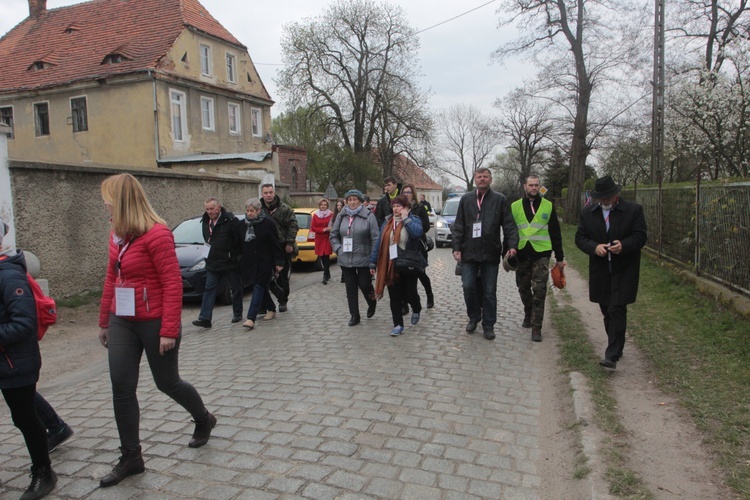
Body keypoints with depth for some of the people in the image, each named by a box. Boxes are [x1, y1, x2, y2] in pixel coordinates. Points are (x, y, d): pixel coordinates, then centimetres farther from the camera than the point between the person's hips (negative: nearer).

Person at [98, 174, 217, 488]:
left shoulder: (157, 234, -18)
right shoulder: (117, 235, 6)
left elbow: (173, 285, -20)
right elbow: (111, 279, 14)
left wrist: (169, 330, -22)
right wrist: (104, 321, 18)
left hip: (154, 323, -7)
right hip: (122, 323, 7)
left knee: (167, 382, 9)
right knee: (121, 389, 5)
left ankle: (204, 420, 38)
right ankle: (131, 457, 20)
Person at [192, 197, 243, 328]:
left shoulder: (230, 220, -14)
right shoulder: (205, 221, 9)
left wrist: (235, 255, -12)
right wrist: (208, 250, 13)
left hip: (230, 263, -5)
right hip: (212, 263, 5)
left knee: (236, 288, 9)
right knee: (209, 289, -1)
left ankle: (237, 314, 24)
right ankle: (205, 318, -3)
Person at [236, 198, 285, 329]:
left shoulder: (268, 223, -9)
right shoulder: (242, 225, 7)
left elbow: (276, 244, -8)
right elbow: (239, 244, 14)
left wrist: (279, 262, -10)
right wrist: (239, 262, 12)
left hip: (265, 262, -6)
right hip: (249, 262, 6)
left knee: (259, 287, -9)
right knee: (261, 286, 13)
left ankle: (251, 318, -15)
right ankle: (271, 309, 30)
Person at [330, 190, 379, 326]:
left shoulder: (368, 216, -6)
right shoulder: (341, 216, 7)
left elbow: (375, 238, -8)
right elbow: (333, 235, 15)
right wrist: (338, 249, 1)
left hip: (363, 259, -4)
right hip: (345, 259, 4)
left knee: (364, 284, 1)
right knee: (350, 287, 8)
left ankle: (372, 303, 34)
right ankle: (354, 315, 19)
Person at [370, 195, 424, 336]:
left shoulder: (414, 220, -2)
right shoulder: (387, 222, 10)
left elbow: (417, 233, -26)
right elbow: (379, 243, 9)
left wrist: (405, 218, -17)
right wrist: (373, 262, 6)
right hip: (390, 266, 4)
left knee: (409, 294, 1)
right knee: (394, 297, 5)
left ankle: (416, 310, 35)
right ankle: (398, 325, 14)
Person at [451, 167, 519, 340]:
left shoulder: (500, 200, 2)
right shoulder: (466, 199, 7)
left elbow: (509, 225, -1)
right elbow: (458, 226, 6)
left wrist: (512, 245, -13)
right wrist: (456, 247, -1)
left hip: (491, 253, -1)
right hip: (469, 252, 1)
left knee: (490, 291, 6)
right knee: (468, 287, 0)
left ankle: (488, 325, 18)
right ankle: (473, 317, 24)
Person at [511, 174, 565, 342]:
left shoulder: (548, 206, 5)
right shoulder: (515, 206, 7)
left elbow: (555, 233, 7)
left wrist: (559, 257, 6)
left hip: (541, 254, -2)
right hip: (521, 253, 2)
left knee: (539, 290, -6)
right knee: (523, 288, 12)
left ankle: (536, 327, -1)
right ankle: (528, 314, 35)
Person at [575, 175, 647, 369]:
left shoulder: (634, 210, -4)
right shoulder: (587, 212, 4)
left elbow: (641, 236, -6)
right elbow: (580, 237, 2)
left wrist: (623, 246, -25)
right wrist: (594, 247, -17)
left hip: (624, 270, -4)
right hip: (600, 271, 4)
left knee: (617, 310, -11)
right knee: (607, 311, 13)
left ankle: (612, 355, -9)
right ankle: (616, 347, 31)